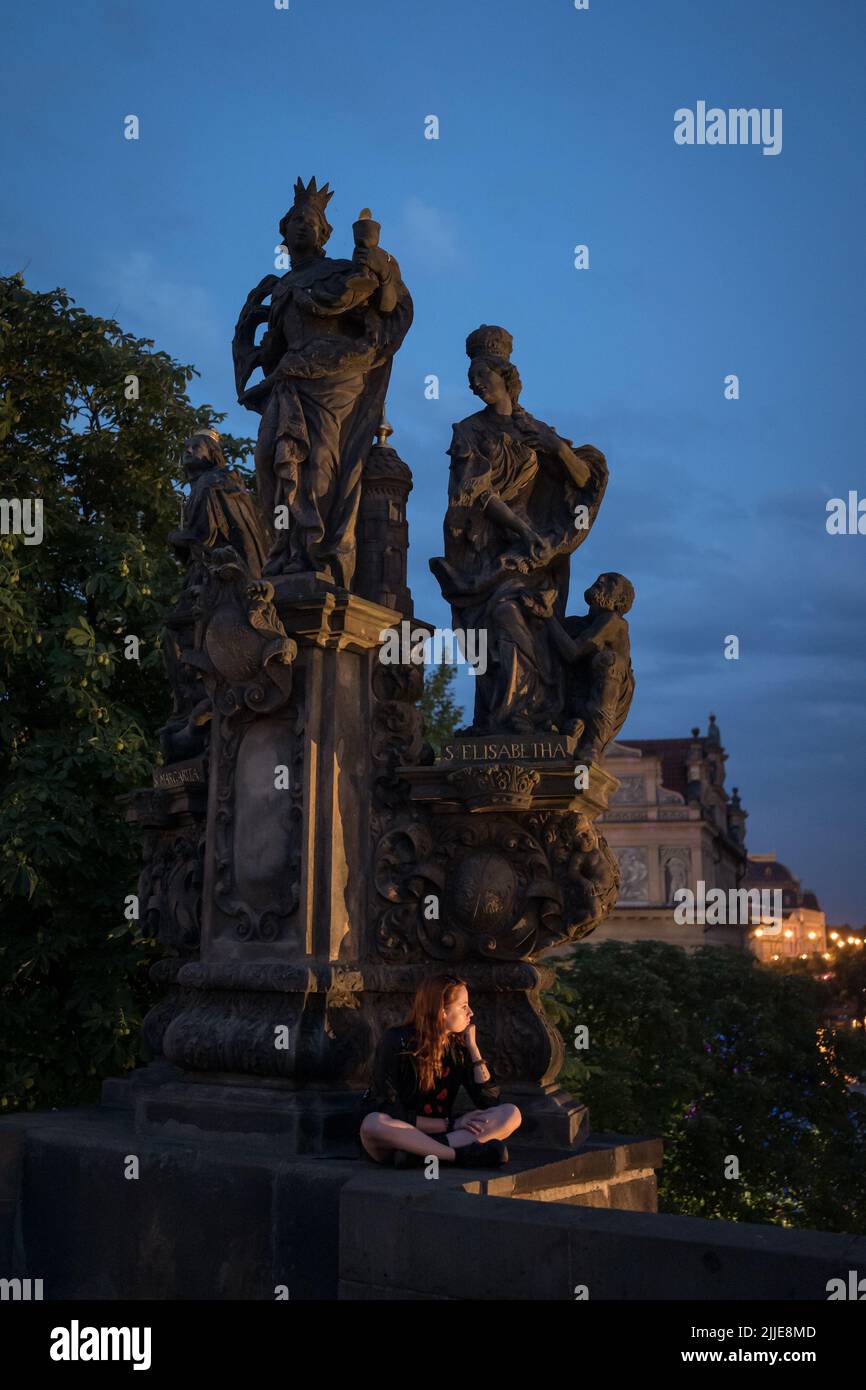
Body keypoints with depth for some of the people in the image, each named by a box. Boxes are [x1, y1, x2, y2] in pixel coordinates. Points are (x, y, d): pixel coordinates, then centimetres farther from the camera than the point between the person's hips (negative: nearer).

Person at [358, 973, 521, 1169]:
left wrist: (473, 1047, -7)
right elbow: (390, 1114, -16)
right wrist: (451, 1124, -17)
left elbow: (490, 1100, -1)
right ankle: (464, 1155, -36)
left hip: (435, 1135, 5)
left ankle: (422, 1153, -33)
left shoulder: (457, 1044, 2)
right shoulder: (397, 1042, -12)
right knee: (373, 1123, -39)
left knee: (511, 1114, -16)